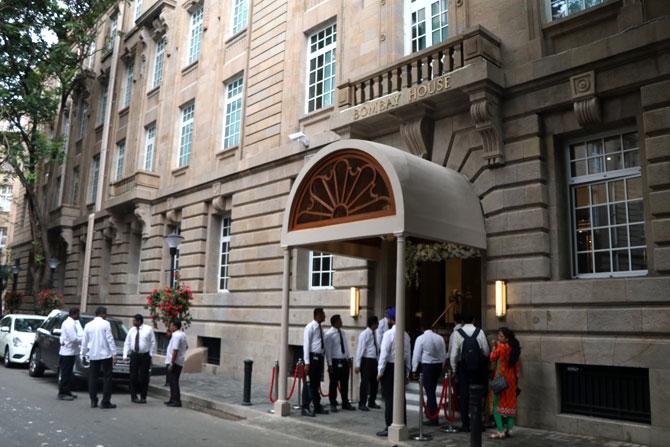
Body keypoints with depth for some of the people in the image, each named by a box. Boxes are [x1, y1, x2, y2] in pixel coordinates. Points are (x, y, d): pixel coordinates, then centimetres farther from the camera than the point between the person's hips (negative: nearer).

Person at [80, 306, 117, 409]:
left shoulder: (88, 325, 8)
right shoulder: (106, 324, -6)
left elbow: (84, 342, 12)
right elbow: (110, 340, -10)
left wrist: (83, 355, 21)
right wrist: (114, 354, -9)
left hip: (93, 355, 5)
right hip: (105, 354, -5)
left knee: (93, 378, 11)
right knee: (107, 378, 0)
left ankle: (93, 401, 13)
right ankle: (105, 402, -2)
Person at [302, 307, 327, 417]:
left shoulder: (320, 328, 14)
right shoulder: (310, 327, -11)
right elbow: (306, 345, -15)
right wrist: (307, 362, -19)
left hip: (319, 357, 8)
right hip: (312, 357, -8)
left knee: (316, 383, 16)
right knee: (309, 383, -4)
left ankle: (317, 407, 24)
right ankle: (305, 408, 3)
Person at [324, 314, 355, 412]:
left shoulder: (342, 333, 9)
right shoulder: (329, 334, -12)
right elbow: (328, 350, -12)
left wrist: (349, 358, 11)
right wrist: (330, 364, -14)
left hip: (344, 361, 6)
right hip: (335, 361, -6)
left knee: (345, 383, 14)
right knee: (334, 384, 4)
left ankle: (345, 403, 26)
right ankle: (333, 404, 17)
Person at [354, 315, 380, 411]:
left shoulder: (374, 334, 9)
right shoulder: (364, 334, -14)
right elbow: (360, 349, -16)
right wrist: (357, 365, -18)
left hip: (374, 360, 8)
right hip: (366, 360, -8)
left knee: (374, 382, 15)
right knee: (365, 382, -2)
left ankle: (371, 402, 29)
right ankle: (362, 404, 9)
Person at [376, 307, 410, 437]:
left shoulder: (389, 333, -14)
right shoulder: (406, 335, 5)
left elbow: (384, 353, -15)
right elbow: (408, 355, 10)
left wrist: (380, 371, -8)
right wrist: (407, 371, 17)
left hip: (389, 367, -6)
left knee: (389, 398, -1)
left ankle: (389, 428, 2)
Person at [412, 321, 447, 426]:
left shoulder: (421, 338, -9)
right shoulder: (440, 338, 5)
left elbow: (416, 355, -8)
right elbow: (444, 355, 9)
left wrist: (414, 369, 0)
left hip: (426, 366, -5)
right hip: (438, 365, 5)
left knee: (430, 392, 0)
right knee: (432, 390, 19)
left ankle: (433, 418, 3)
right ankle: (430, 412, 28)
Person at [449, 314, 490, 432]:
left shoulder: (457, 333, -9)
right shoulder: (480, 332, -6)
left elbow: (454, 354, -7)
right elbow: (486, 352, -1)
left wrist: (454, 369, 5)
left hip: (463, 369, -1)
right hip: (478, 369, 1)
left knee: (463, 397, 6)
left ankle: (465, 424, 9)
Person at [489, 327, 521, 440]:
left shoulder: (501, 346, -14)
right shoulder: (513, 348, 6)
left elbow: (493, 358, -5)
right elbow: (517, 365, 9)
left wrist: (494, 346, 3)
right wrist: (516, 377, 14)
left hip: (501, 377, -7)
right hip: (511, 378, 7)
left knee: (498, 403, -2)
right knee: (509, 403, 11)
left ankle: (501, 431, -4)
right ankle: (507, 429, 16)